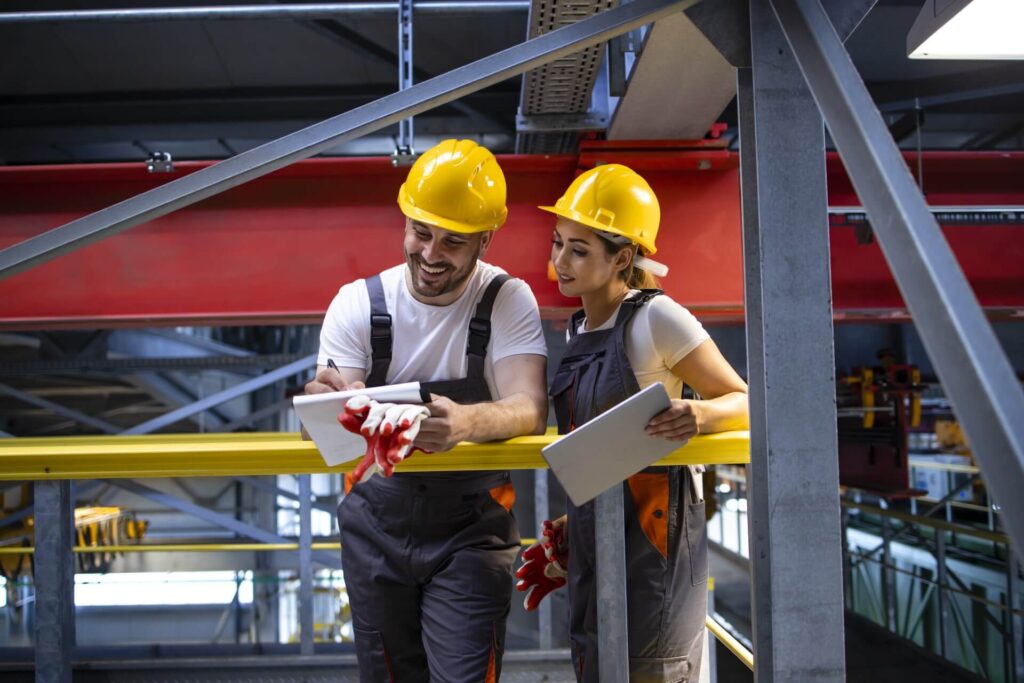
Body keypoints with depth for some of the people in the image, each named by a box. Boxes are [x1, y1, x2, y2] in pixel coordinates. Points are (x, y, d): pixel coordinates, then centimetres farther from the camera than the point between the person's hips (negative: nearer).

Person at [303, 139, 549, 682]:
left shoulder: (508, 301, -11)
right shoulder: (358, 303, -7)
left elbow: (530, 408, -25)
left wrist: (466, 423, -48)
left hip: (471, 528, -2)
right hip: (378, 523, 2)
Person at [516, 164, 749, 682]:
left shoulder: (655, 319, -13)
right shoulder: (577, 329, 10)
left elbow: (746, 402, -9)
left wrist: (700, 414, -30)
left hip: (652, 533, -8)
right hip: (590, 537, 8)